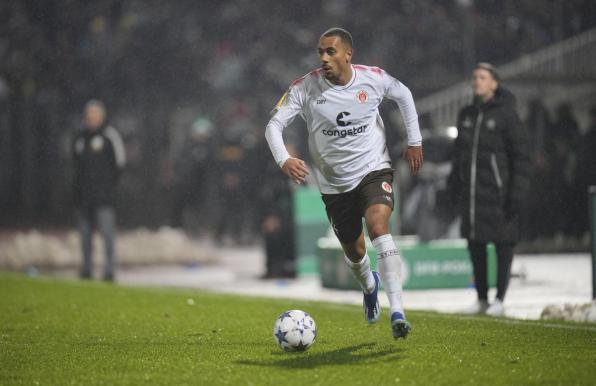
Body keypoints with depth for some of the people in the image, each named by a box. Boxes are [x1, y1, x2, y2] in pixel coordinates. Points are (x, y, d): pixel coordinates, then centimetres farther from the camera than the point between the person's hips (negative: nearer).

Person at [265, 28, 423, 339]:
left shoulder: (373, 78, -11)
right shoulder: (305, 88, -15)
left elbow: (403, 94, 10)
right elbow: (273, 125, -18)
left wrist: (414, 141, 10)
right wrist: (284, 160, -37)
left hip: (374, 170, -2)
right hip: (334, 182, 2)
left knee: (378, 226, -28)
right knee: (354, 253, 13)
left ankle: (397, 313, -31)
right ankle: (369, 285, 52)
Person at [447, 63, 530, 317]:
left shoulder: (506, 114, -7)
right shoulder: (466, 115, 11)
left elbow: (520, 155, -9)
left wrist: (517, 193, -14)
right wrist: (454, 184, 15)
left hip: (497, 189, -6)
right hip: (471, 190, 6)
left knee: (502, 243, -1)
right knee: (475, 243, 7)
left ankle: (499, 300, 4)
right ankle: (481, 298, 16)